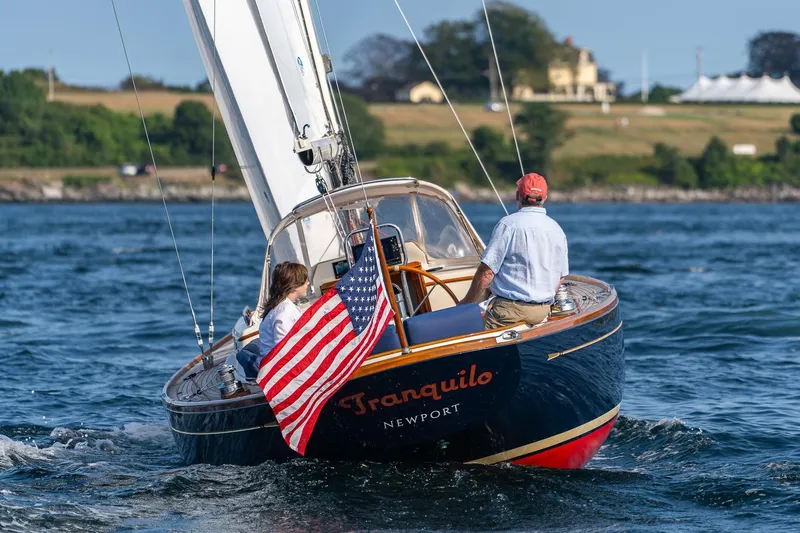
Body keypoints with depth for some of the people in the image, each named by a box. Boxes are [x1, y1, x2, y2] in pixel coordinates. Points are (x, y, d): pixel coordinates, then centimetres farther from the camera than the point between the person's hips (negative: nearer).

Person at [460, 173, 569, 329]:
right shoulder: (557, 230, 10)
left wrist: (466, 304, -1)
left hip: (511, 310, -7)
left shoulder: (508, 224, -10)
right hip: (543, 311, 7)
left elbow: (486, 272, -12)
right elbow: (560, 277, 18)